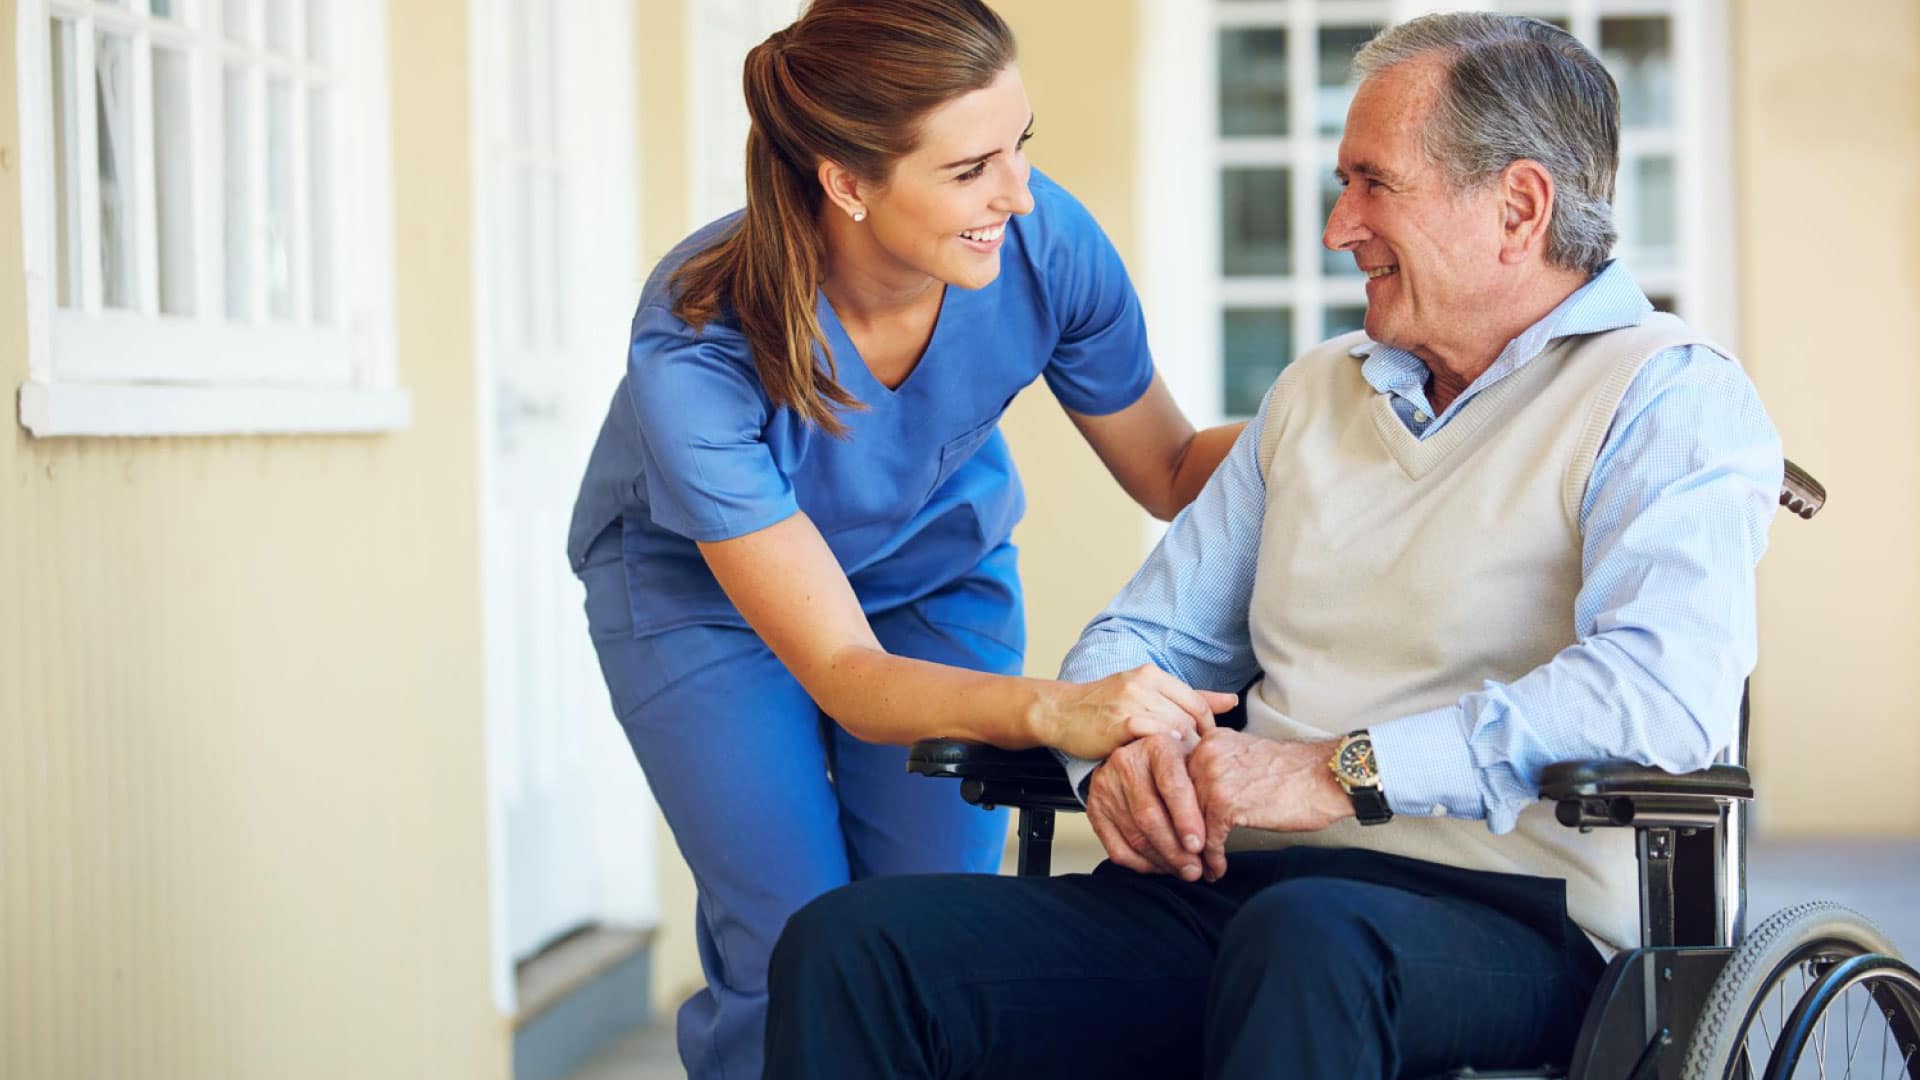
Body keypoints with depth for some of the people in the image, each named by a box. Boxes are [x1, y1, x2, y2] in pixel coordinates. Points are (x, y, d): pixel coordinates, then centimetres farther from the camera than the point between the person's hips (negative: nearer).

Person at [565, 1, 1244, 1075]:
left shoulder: (1046, 244, -28)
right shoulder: (696, 351, -37)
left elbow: (1174, 472, -10)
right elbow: (845, 675, -36)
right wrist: (1054, 710, -54)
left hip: (941, 567, 3)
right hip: (707, 593, -3)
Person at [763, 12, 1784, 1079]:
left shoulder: (1672, 395, 0)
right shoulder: (1316, 391, 24)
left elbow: (1666, 690, -18)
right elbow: (1147, 632, 25)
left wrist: (1344, 770, -21)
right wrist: (1113, 742, -1)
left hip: (1502, 917, -6)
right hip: (1229, 890, 6)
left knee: (1304, 939, -43)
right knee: (849, 947, -16)